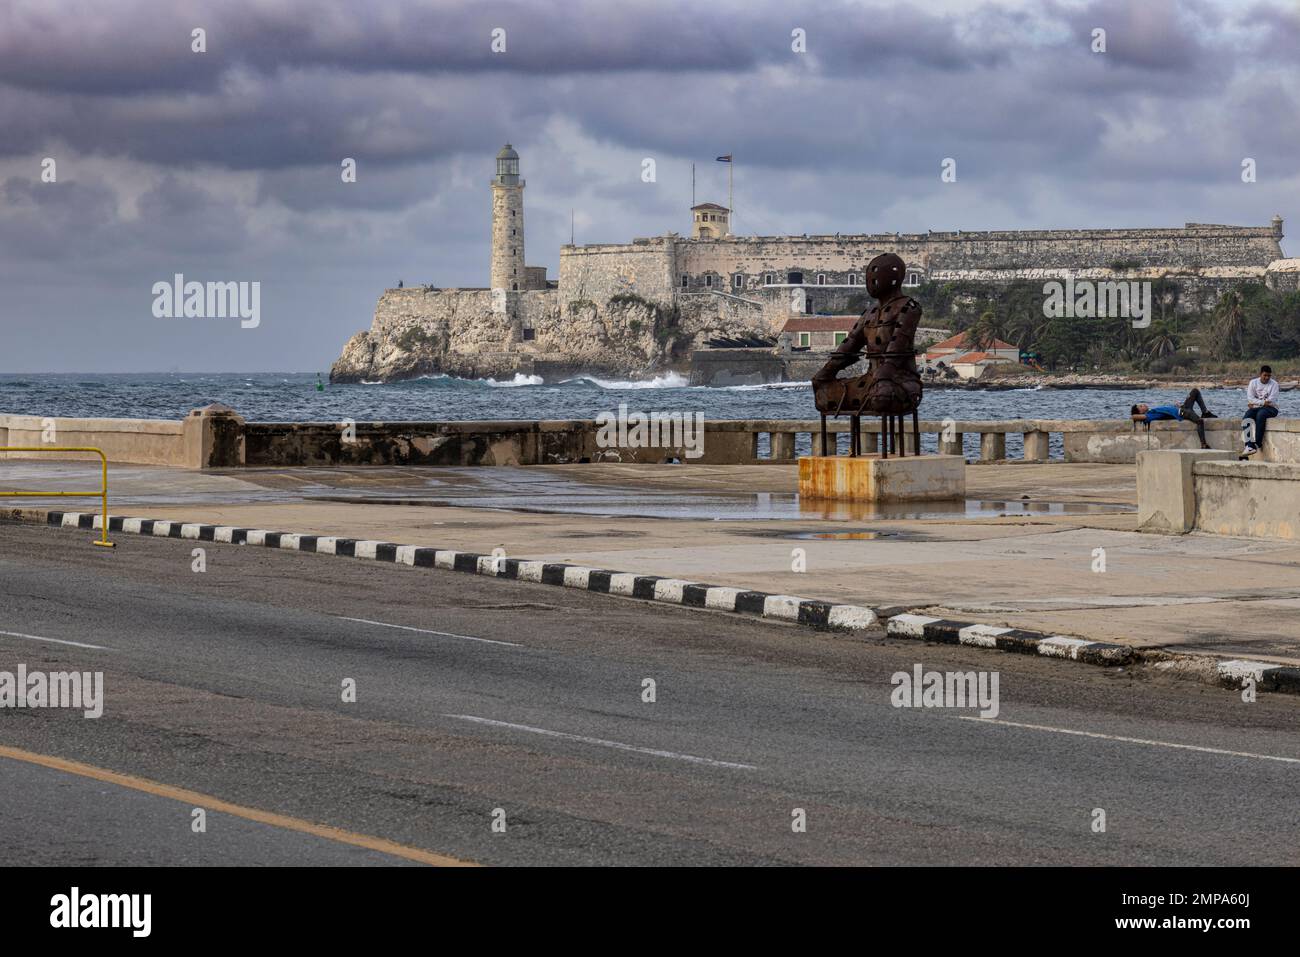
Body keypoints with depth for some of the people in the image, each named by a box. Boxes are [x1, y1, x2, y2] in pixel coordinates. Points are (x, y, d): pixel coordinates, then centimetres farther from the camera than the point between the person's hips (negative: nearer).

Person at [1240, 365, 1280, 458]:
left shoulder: (1274, 384, 0)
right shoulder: (1253, 382, 8)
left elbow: (1271, 401, -10)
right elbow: (1250, 398, -3)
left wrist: (1255, 403, -9)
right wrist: (1263, 402, -14)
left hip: (1270, 409, -3)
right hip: (1255, 408, 3)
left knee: (1260, 415, -37)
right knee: (1246, 418, -29)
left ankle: (1256, 444, -37)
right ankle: (1248, 446, -40)